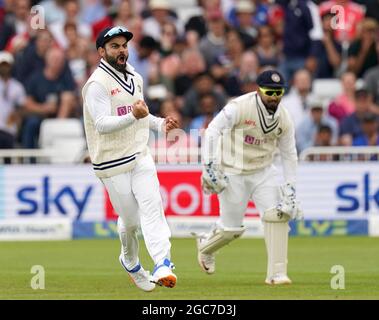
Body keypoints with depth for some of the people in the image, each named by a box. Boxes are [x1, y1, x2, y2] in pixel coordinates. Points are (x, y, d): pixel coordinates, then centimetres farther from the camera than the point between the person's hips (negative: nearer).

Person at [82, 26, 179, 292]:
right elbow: (102, 124, -25)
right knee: (130, 219, 2)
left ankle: (163, 265, -26)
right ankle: (131, 263, 30)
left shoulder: (135, 78, 13)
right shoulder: (97, 84, -13)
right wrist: (133, 116, -39)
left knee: (152, 207, -14)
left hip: (140, 155, 5)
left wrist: (160, 123, 9)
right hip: (112, 163, -5)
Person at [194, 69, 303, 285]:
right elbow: (213, 130, -21)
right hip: (233, 173, -4)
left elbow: (289, 155, 6)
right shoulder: (239, 107, -19)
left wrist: (291, 189, 1)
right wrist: (209, 166, -29)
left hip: (264, 172, 4)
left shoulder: (284, 118, -3)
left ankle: (277, 273, -11)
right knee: (232, 229, 0)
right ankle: (206, 245, 35)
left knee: (278, 214, -16)